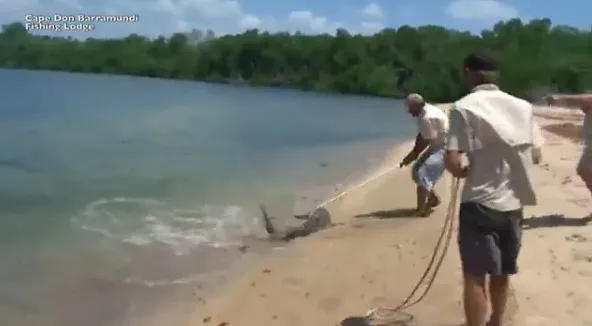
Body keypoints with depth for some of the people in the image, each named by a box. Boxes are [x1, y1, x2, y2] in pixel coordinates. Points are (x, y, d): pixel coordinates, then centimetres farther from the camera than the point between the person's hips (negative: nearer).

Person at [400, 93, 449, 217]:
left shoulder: (428, 117, -26)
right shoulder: (423, 114, 5)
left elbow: (426, 142, -22)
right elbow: (420, 137, 7)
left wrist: (413, 155, -11)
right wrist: (413, 154, -3)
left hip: (445, 148, -11)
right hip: (437, 147, 11)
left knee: (422, 173, -23)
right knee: (417, 170, 16)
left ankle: (421, 210, -25)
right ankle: (433, 198, 33)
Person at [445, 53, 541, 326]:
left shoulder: (464, 107, -11)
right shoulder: (522, 107, 5)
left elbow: (454, 163, -18)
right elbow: (536, 156, 9)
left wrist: (465, 170, 3)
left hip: (480, 203, -5)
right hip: (513, 203, 6)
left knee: (475, 276, 3)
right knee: (501, 272, 21)